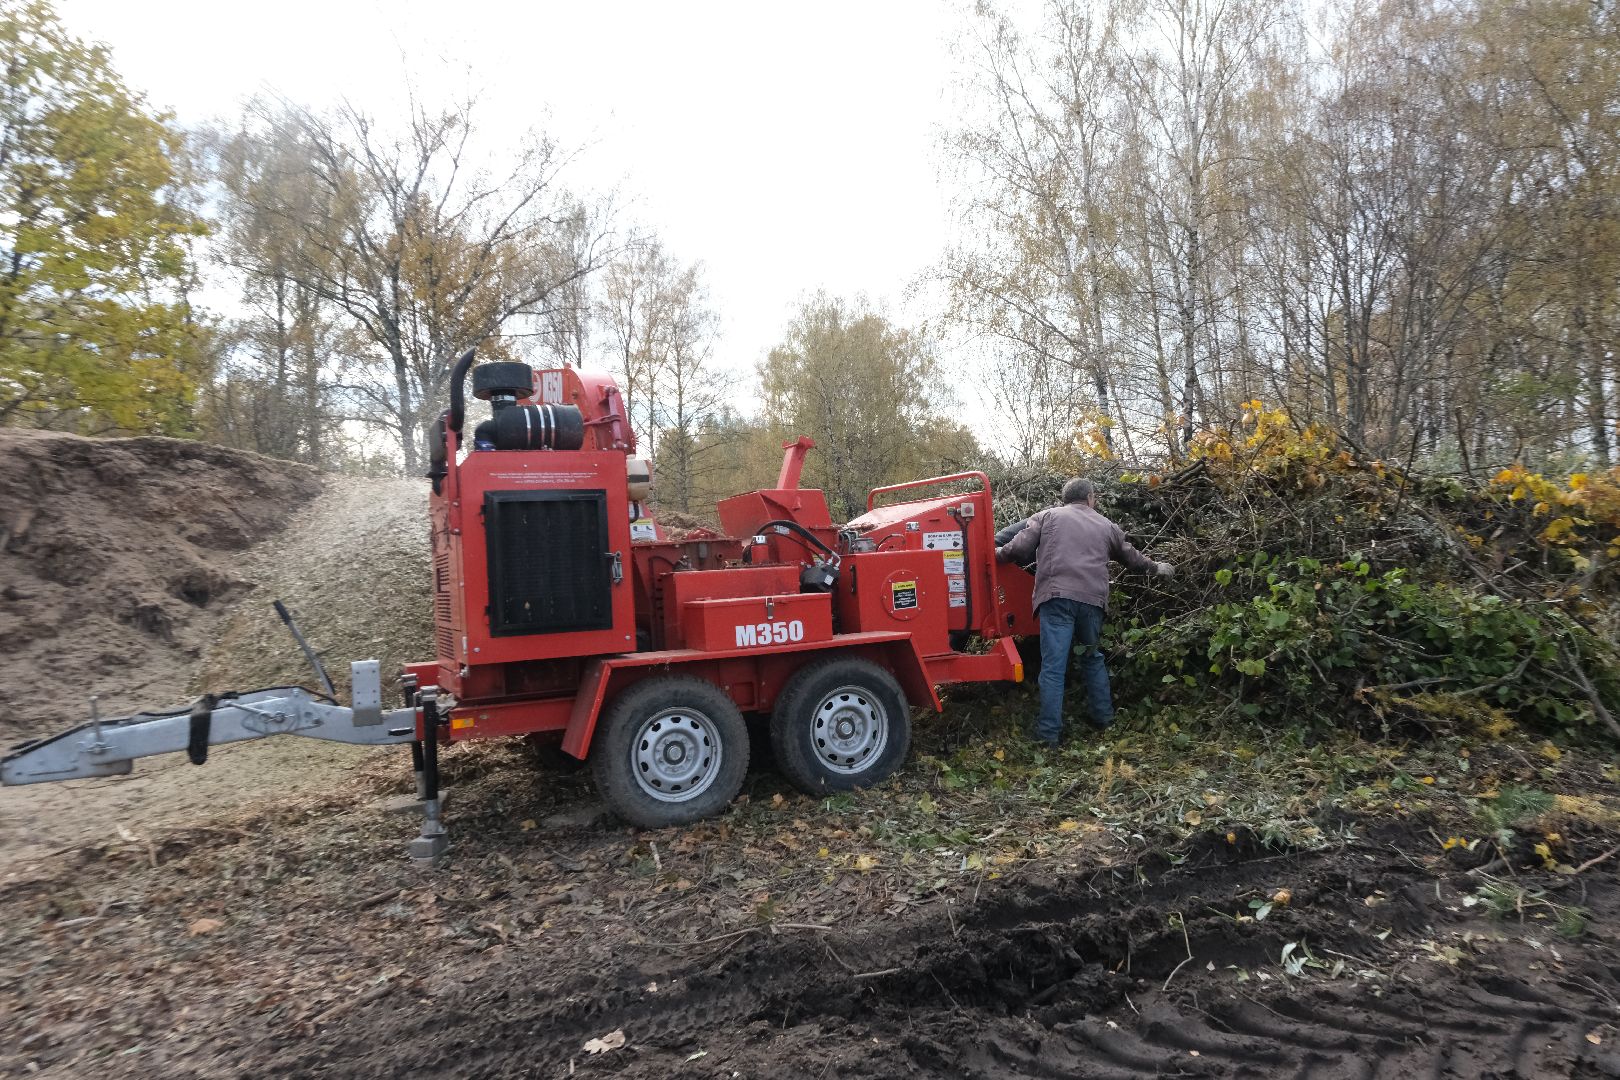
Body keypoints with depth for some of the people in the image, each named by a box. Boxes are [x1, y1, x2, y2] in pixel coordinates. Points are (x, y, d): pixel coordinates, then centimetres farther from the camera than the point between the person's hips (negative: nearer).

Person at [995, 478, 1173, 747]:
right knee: (1093, 658, 25)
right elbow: (1130, 555, 36)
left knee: (1053, 666, -3)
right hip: (1092, 600, 3)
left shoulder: (1048, 516, 13)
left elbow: (1020, 548, 1)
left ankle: (1049, 732, -2)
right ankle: (1103, 717, 32)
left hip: (1056, 597, -3)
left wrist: (997, 553, 19)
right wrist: (1155, 567, 54)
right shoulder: (1106, 526, 22)